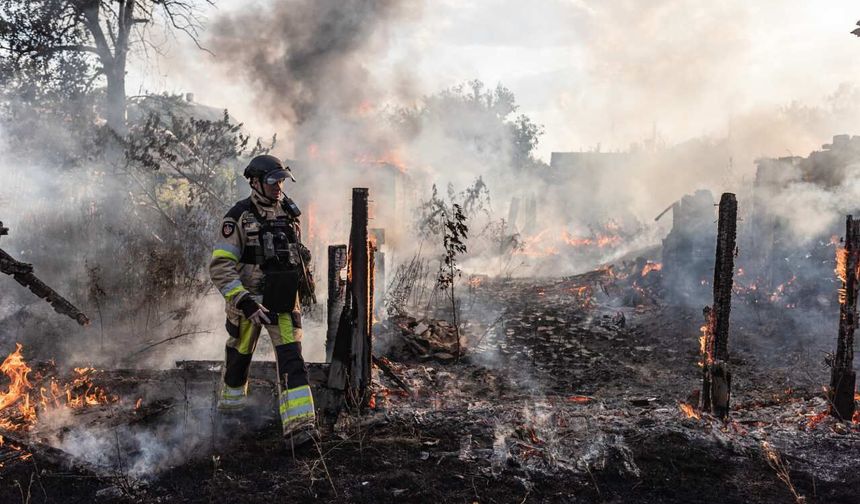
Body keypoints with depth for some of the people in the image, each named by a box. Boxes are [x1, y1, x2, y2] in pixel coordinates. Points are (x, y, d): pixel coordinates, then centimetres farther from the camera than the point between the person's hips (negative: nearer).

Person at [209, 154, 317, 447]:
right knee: (239, 357, 16)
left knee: (291, 358, -11)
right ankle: (230, 406, 44)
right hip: (248, 300, -3)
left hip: (283, 300, 3)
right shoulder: (239, 217, -13)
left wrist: (300, 275, 25)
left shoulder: (288, 212, 5)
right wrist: (245, 302, -26)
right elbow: (220, 268, -18)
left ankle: (299, 426, -16)